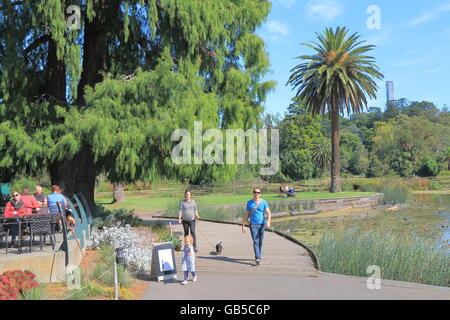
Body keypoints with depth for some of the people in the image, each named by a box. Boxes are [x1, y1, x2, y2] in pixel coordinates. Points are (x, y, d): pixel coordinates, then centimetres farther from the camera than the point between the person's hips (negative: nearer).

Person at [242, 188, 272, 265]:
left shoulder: (264, 202, 0)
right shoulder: (249, 203, 4)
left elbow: (269, 213, -8)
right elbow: (246, 215, 8)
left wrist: (268, 222, -25)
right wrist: (243, 225, 4)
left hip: (262, 224, 1)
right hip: (253, 225, -1)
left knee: (260, 242, 11)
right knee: (256, 241, -12)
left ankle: (258, 256, 29)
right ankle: (257, 258, -18)